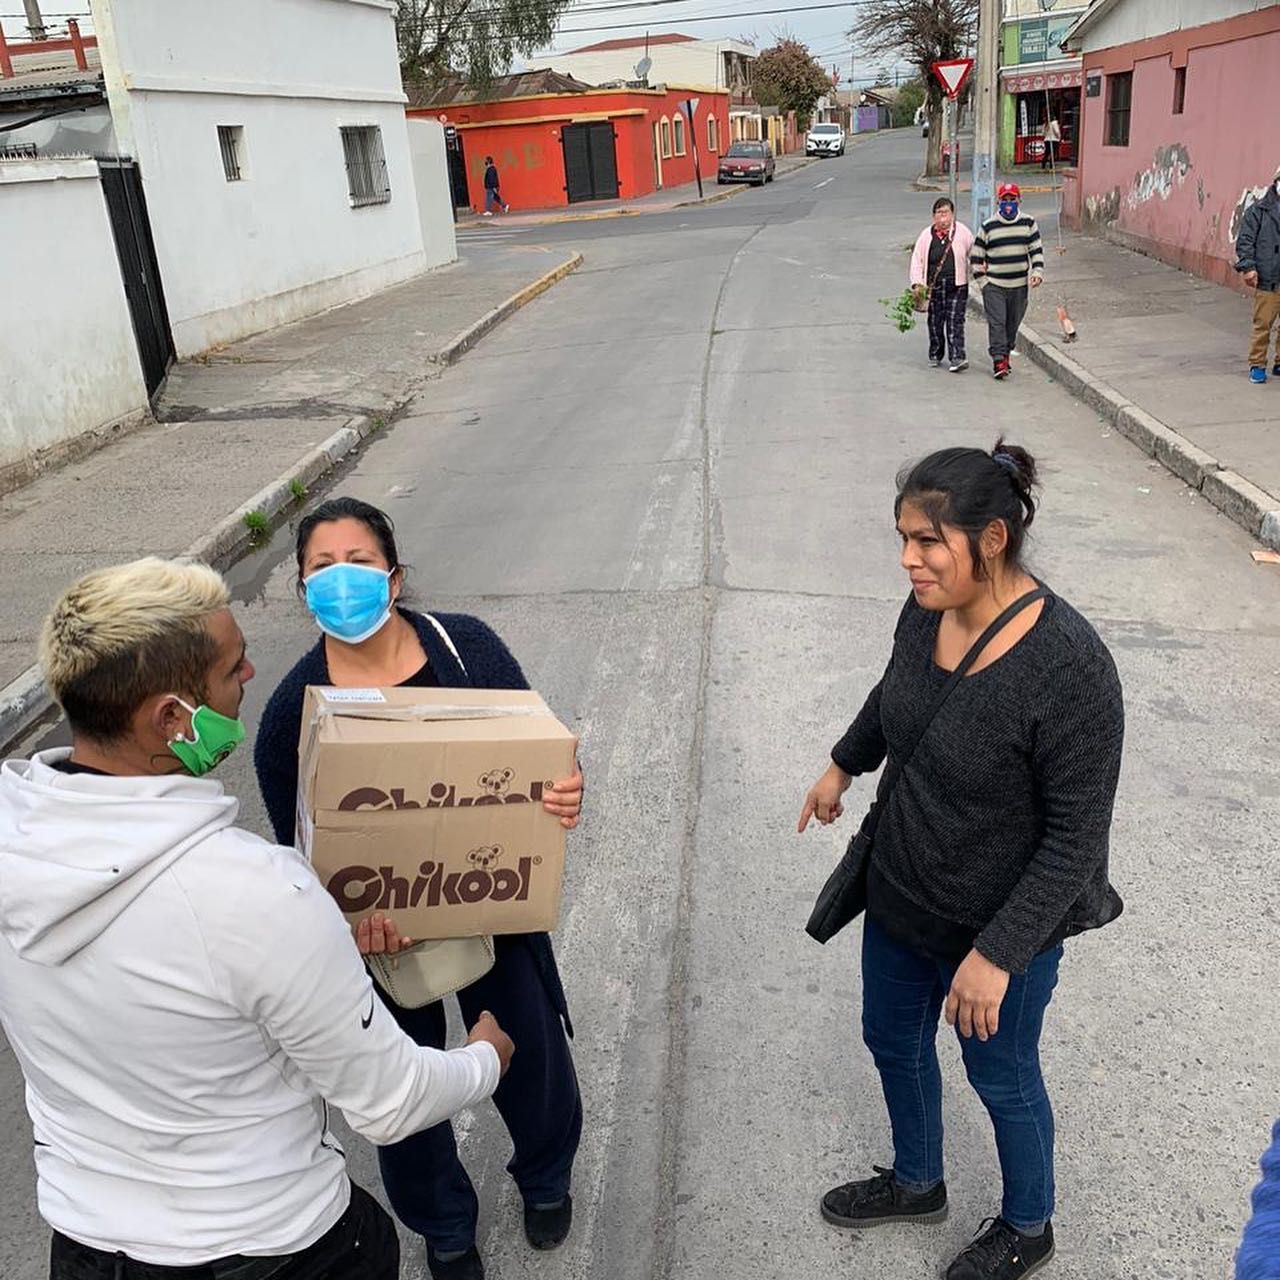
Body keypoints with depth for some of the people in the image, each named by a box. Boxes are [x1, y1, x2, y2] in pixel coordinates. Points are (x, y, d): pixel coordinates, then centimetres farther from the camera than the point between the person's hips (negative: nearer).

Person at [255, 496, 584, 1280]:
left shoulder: (467, 646, -14)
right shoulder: (295, 706, -16)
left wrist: (564, 797, -30)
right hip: (379, 931, -1)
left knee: (532, 1060, 20)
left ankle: (546, 1179, 56)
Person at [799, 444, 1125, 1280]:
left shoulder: (1068, 668, -31)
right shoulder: (927, 613, -12)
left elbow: (1077, 840, -24)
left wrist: (997, 952, -23)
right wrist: (844, 767, 24)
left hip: (1001, 925, -6)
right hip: (900, 895, 7)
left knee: (1001, 1078, 18)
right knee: (893, 1042, 25)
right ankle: (917, 1184, 54)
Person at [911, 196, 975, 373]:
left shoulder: (962, 232, 2)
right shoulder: (927, 235, 6)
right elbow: (917, 259, 5)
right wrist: (916, 283, -3)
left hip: (957, 286, -2)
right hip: (933, 286, 2)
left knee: (955, 322, -8)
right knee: (935, 322, 9)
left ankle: (957, 357, -11)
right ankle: (935, 355, 26)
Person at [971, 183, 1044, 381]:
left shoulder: (1028, 223, 4)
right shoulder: (988, 227, -1)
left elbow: (1037, 250, 6)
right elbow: (976, 253, 6)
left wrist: (1037, 272, -7)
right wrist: (978, 270, -8)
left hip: (1019, 285, 2)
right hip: (993, 285, -2)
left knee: (1013, 323, 12)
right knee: (996, 323, -10)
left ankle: (1006, 353, 29)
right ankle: (999, 360, -9)